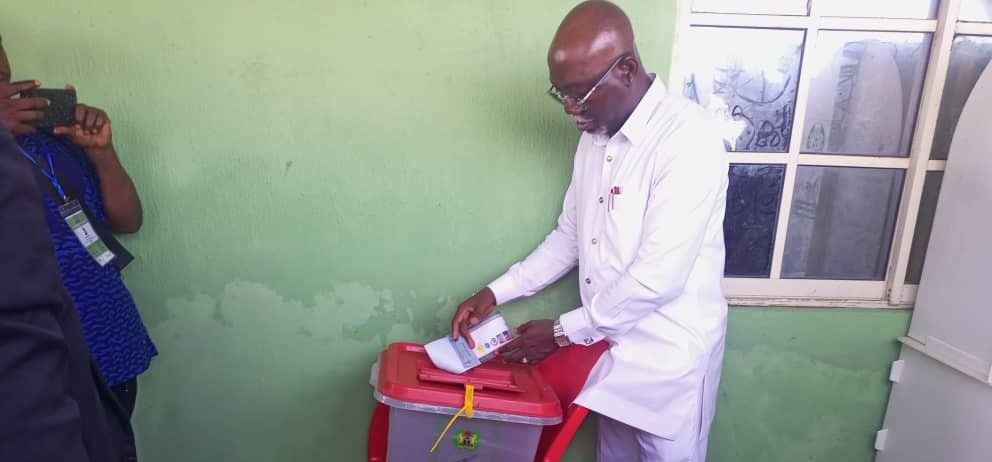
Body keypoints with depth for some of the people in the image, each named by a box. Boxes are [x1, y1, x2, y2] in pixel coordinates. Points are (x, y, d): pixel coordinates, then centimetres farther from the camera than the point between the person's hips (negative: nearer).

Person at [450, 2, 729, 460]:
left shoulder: (688, 139, -24)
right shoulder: (595, 135, 3)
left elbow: (658, 279, -27)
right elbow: (569, 235, 10)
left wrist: (563, 332, -16)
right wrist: (495, 292, 1)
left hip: (667, 358, -7)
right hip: (610, 346, 7)